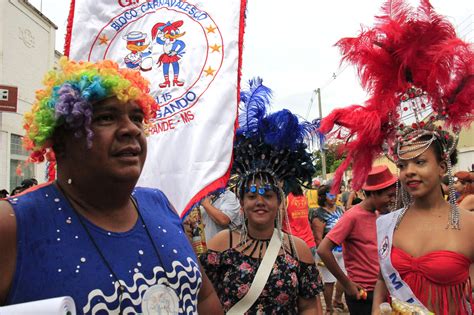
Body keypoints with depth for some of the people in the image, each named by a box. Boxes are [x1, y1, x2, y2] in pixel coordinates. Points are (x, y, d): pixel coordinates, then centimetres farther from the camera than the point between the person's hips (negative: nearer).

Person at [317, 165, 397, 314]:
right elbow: (323, 250, -23)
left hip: (380, 289, 7)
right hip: (362, 293, -7)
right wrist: (346, 284, -17)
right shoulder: (353, 216, -18)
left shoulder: (377, 214, 4)